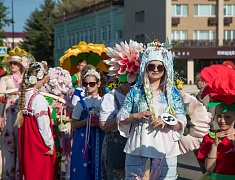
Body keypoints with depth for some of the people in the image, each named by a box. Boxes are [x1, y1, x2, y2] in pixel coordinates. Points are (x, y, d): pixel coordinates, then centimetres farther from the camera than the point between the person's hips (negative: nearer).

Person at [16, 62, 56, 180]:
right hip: (38, 144, -8)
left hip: (26, 142, 8)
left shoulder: (24, 95, 3)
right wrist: (50, 144, -11)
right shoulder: (38, 98, -20)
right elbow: (43, 124, -19)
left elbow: (21, 119, 7)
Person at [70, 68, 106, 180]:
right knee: (83, 167, -3)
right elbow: (73, 125, 1)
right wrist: (86, 122, -14)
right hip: (84, 139, -1)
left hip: (100, 139, 1)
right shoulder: (81, 104, 1)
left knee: (98, 165, 0)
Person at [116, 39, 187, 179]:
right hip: (137, 150, 0)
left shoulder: (173, 93, 8)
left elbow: (181, 124, 5)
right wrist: (136, 116, -11)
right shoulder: (135, 91, 7)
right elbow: (120, 119, 7)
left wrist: (166, 121, -14)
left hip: (165, 151, 0)